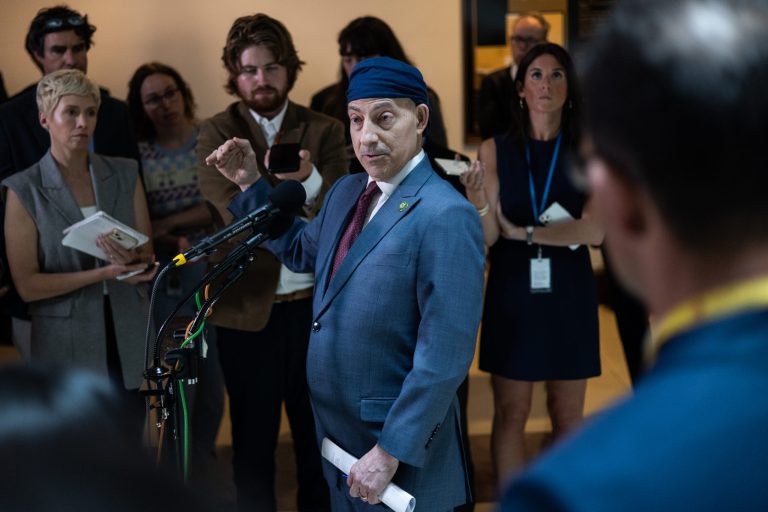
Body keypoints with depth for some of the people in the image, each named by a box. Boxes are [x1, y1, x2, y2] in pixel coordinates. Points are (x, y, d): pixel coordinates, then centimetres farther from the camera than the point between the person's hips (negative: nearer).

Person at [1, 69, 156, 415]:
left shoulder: (125, 175, 6)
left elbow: (149, 256, 6)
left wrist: (132, 258, -17)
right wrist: (104, 273, -17)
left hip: (130, 344, 3)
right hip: (67, 351, -3)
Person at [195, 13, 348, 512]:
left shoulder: (325, 131, 3)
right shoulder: (215, 134, -1)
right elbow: (236, 216, -13)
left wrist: (310, 180, -29)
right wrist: (307, 216, -19)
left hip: (314, 303, 1)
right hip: (246, 306, -1)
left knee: (319, 432, 12)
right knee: (253, 437, 11)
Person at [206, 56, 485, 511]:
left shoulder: (446, 217, -20)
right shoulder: (345, 193, 6)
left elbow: (445, 357, -22)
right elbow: (301, 251, 26)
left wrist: (390, 453, -21)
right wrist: (251, 184, 15)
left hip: (403, 451, -8)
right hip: (337, 434, 8)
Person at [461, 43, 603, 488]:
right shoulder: (495, 151, 0)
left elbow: (594, 231, -13)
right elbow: (487, 239, -6)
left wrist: (520, 231, -12)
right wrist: (478, 203, -27)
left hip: (568, 295, 0)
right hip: (512, 294, 0)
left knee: (568, 414, 8)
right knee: (511, 413, 5)